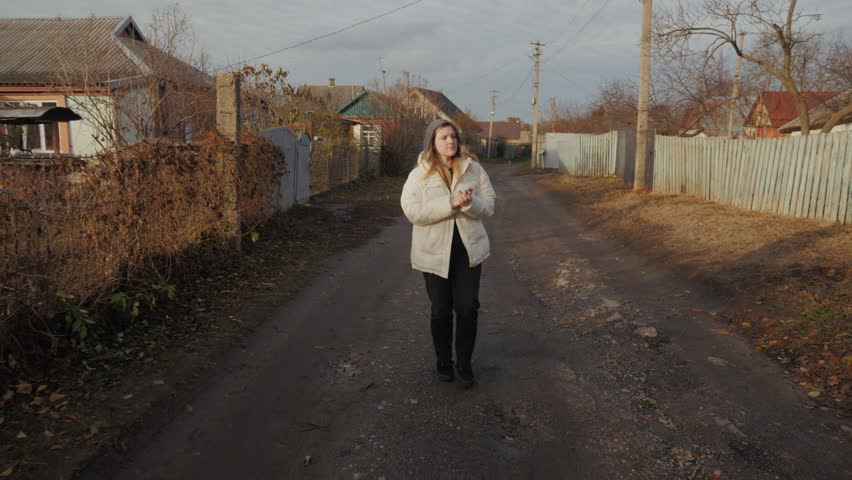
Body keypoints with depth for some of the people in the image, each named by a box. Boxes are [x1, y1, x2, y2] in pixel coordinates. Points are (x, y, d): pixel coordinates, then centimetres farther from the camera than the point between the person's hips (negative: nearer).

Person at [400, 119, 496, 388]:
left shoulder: (474, 170, 2)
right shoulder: (419, 174, -3)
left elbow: (488, 207, 1)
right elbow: (412, 211, -16)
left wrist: (469, 202, -22)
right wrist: (451, 203, -24)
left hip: (468, 249, 1)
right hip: (434, 252, -1)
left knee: (468, 307, -2)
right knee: (441, 310, 10)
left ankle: (465, 363, 16)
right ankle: (444, 361, 29)